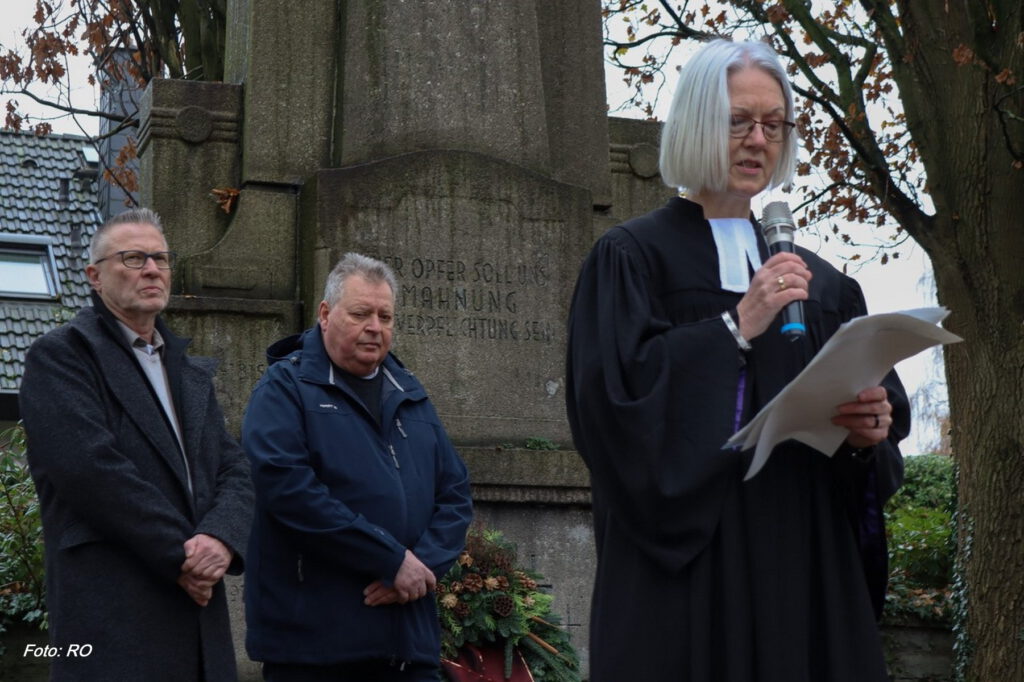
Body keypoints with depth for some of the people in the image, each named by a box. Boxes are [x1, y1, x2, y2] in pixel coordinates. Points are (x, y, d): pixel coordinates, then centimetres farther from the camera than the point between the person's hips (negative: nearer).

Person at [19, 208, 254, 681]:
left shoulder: (192, 374, 21)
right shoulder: (60, 356, -2)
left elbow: (235, 472, 12)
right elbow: (92, 468, -14)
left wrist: (222, 537, -10)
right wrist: (182, 556, -13)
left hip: (201, 616, 6)